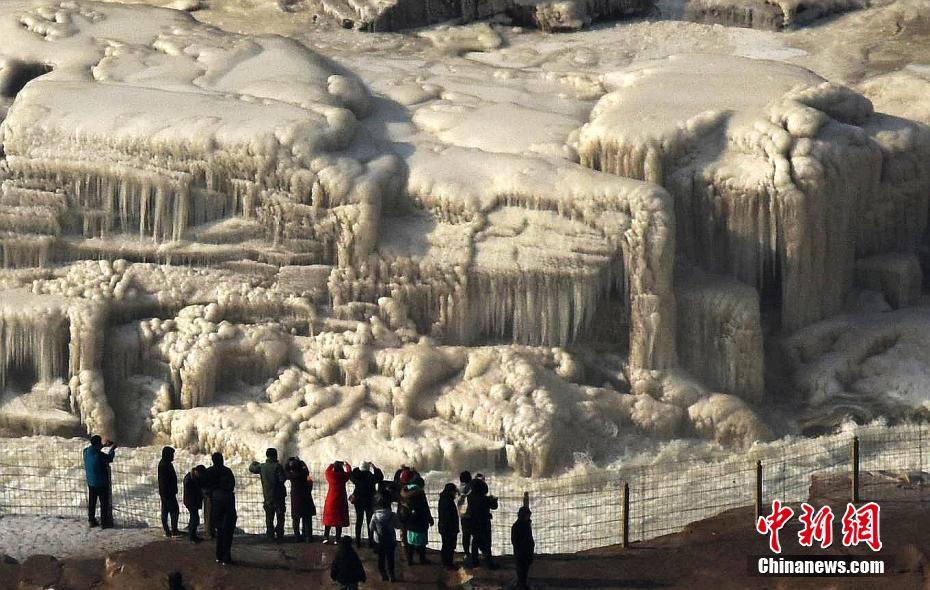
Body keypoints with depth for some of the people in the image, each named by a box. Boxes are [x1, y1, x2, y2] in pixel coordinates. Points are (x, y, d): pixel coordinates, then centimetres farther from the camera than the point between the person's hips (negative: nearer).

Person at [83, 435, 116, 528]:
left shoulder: (86, 452, -7)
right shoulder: (100, 455, -24)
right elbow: (110, 458, -3)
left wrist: (103, 445, 25)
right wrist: (112, 449, 14)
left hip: (90, 483, 6)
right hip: (101, 483, -6)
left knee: (91, 503, 17)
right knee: (104, 503, 6)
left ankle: (91, 520, 24)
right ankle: (104, 522, 10)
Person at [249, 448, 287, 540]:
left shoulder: (262, 466, 1)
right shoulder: (277, 466, -14)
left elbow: (251, 469, 18)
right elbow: (282, 479, -19)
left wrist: (253, 463, 40)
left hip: (267, 495, 4)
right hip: (278, 495, -4)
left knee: (269, 516, 12)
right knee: (280, 516, 3)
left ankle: (270, 533, 10)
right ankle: (279, 534, -2)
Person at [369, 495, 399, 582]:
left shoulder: (375, 516, -13)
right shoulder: (392, 515, -16)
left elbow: (371, 528, -5)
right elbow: (398, 526, -6)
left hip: (379, 541, 1)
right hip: (390, 541, -1)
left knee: (381, 557, 14)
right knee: (390, 558, 10)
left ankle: (383, 574, 19)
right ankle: (390, 574, 12)